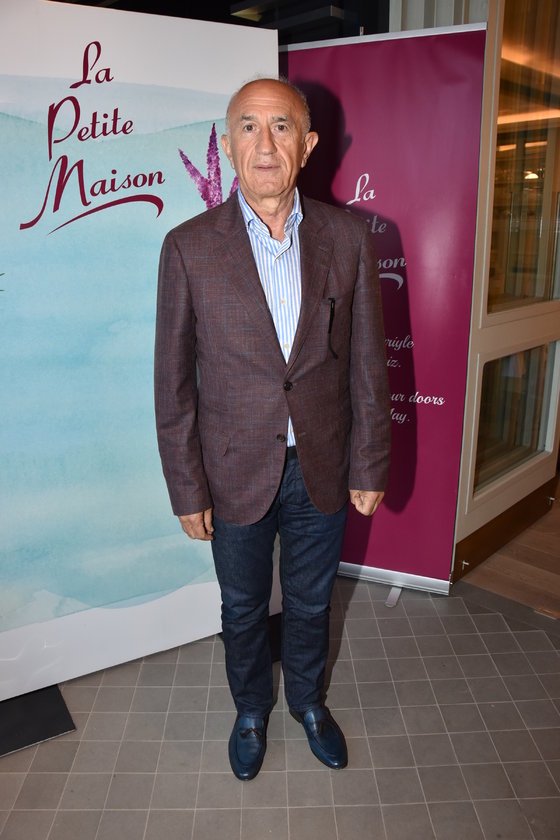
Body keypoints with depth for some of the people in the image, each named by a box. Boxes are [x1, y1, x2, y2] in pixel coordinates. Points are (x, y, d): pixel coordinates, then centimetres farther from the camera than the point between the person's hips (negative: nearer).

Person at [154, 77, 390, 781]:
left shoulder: (348, 237, -6)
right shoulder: (189, 247, -11)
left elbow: (367, 363, -1)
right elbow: (174, 383, -7)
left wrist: (369, 466, 0)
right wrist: (187, 490, -6)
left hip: (323, 469, 2)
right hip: (237, 474, -1)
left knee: (311, 603, 22)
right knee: (243, 611, 20)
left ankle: (308, 700, 51)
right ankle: (251, 710, 49)